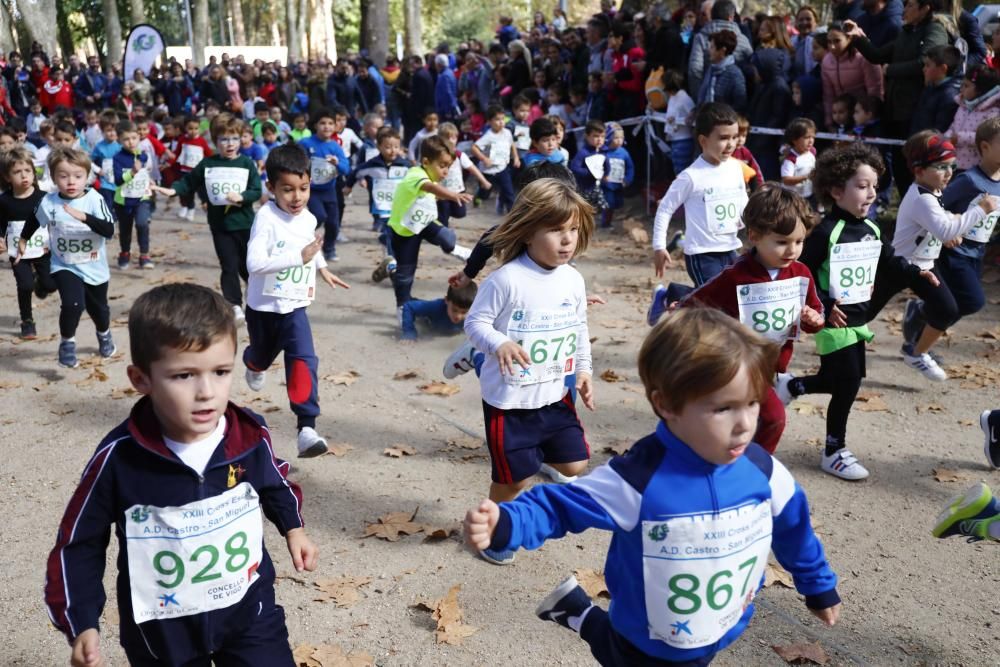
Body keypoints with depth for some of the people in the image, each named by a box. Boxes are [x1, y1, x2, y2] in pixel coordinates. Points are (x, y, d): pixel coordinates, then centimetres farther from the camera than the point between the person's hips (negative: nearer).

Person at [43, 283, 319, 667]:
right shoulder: (119, 458, -23)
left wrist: (293, 528, 12)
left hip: (249, 609, 1)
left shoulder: (252, 437, -16)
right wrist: (81, 625, -12)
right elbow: (79, 544, -8)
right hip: (162, 629, -1)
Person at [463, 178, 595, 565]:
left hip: (556, 395, 6)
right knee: (514, 477, 6)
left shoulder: (573, 280, 1)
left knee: (574, 465, 9)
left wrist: (584, 370, 10)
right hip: (509, 399, -6)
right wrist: (498, 344, -31)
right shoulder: (507, 279, -20)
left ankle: (540, 458, 41)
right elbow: (475, 322, -14)